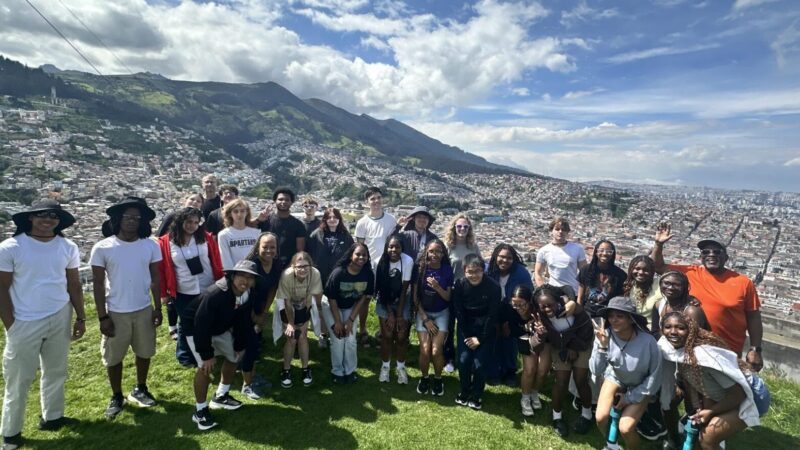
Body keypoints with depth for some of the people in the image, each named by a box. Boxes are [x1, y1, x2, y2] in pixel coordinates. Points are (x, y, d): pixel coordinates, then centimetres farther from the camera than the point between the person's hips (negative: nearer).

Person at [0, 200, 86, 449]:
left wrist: (81, 317, 6)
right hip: (25, 323, -3)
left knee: (56, 372, 16)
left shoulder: (68, 247, -1)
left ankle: (52, 417, 34)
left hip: (60, 318, 3)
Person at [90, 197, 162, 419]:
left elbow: (155, 279, 1)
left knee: (144, 352, 16)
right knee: (113, 358, 13)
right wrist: (102, 317, -8)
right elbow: (98, 283, -7)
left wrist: (158, 308, 1)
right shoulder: (102, 248, -10)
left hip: (144, 310, 2)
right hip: (115, 312, -1)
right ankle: (116, 397, 34)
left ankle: (140, 390, 38)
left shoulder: (151, 246, -6)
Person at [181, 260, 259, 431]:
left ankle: (220, 396, 34)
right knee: (205, 366, -17)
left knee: (233, 357, 15)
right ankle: (200, 410, 4)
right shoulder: (215, 294, -39)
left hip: (220, 328, 8)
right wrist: (207, 354, -28)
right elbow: (201, 325, -34)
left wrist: (240, 345, 2)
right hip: (195, 327, -8)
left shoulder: (247, 296, -16)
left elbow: (242, 321, -2)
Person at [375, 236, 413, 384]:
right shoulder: (381, 262, -19)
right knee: (387, 335, -3)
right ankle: (385, 366, 18)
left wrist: (399, 314, -14)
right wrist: (390, 313, -15)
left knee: (402, 336, -4)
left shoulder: (408, 261, -23)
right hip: (384, 301, 1)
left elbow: (404, 289, -17)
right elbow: (382, 289, -13)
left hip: (402, 301, 0)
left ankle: (401, 367, 18)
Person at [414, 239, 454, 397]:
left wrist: (437, 287, -26)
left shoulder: (447, 270, -9)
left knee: (436, 351, -12)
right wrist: (425, 319, -8)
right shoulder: (420, 268, -10)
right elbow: (415, 296, -6)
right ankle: (424, 378, 17)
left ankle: (438, 379, 16)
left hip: (441, 314, 0)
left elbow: (448, 297, -6)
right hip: (423, 312, 0)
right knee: (425, 350, -12)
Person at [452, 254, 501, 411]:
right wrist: (467, 336, -11)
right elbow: (459, 313, -9)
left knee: (479, 363, -8)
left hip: (486, 328, -1)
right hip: (466, 327, 2)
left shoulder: (493, 286, -21)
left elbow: (492, 315, -15)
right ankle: (464, 391, 21)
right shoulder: (459, 285, -16)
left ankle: (476, 395, 19)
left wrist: (480, 338, -13)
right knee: (463, 360, -6)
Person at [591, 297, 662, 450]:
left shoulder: (647, 341, -31)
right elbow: (596, 370, -24)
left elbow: (655, 376, -16)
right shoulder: (605, 335, -26)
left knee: (625, 428, -14)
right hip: (615, 377, 2)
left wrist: (630, 398, -12)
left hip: (641, 386, -2)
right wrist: (602, 346, -40)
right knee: (601, 417, -11)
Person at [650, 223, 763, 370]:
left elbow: (753, 317, -2)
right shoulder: (690, 274, -4)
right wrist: (659, 244, -14)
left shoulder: (743, 282, -6)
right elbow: (658, 266, -1)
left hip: (729, 351, -1)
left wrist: (755, 350, -4)